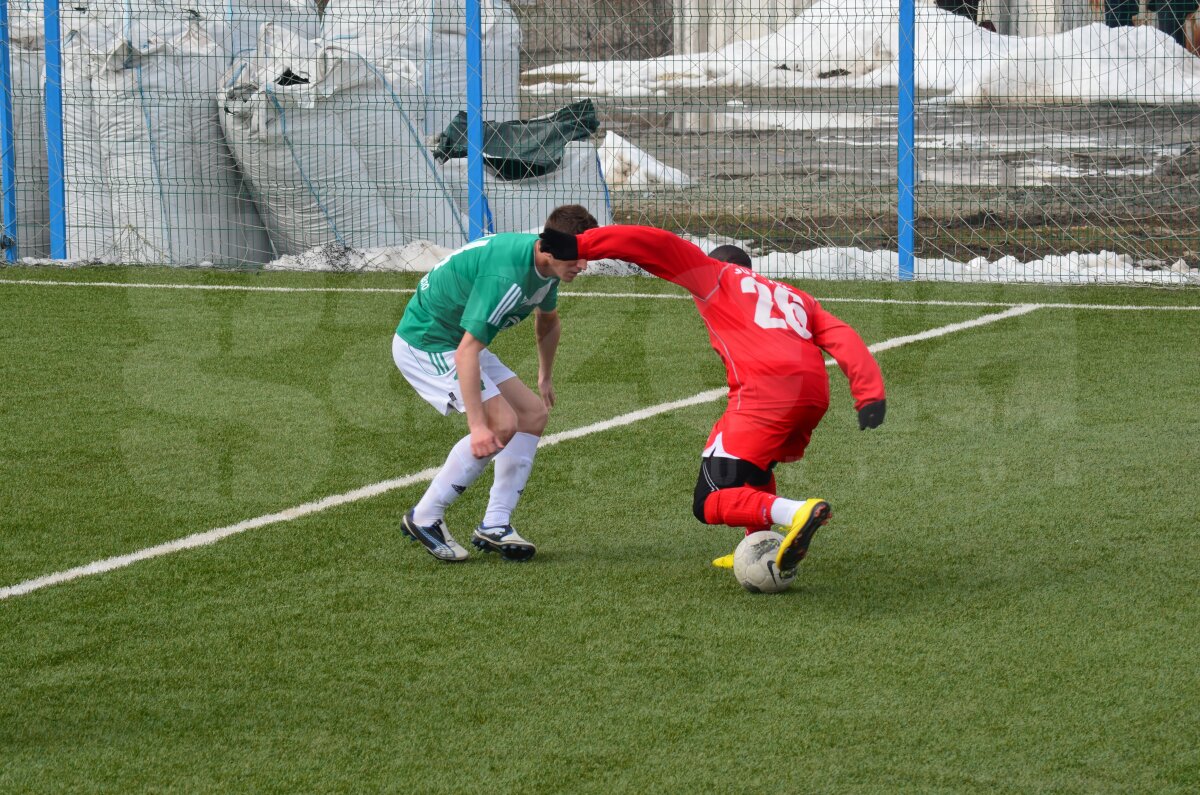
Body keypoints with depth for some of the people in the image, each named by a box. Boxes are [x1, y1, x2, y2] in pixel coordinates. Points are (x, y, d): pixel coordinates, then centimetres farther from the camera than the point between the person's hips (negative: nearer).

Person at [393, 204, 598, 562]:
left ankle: (495, 525, 4)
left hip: (460, 343, 10)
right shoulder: (507, 275, -34)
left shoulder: (546, 265, -2)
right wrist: (477, 426, -41)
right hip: (424, 342, -10)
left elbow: (548, 321, 23)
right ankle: (424, 518, -9)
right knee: (502, 424, -20)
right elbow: (466, 352, -38)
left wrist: (546, 377, 31)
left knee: (534, 413, 4)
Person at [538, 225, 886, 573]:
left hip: (766, 389, -7)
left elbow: (660, 248, 11)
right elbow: (843, 337, 17)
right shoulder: (797, 298, 32)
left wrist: (580, 245, 9)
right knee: (749, 468, 34)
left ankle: (798, 513, -27)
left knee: (710, 504, -6)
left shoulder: (718, 275, 20)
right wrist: (870, 394, 6)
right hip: (815, 398, 7)